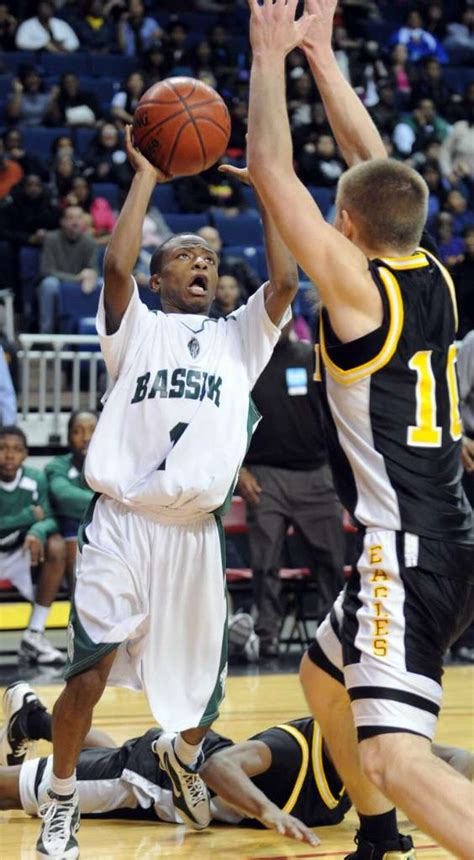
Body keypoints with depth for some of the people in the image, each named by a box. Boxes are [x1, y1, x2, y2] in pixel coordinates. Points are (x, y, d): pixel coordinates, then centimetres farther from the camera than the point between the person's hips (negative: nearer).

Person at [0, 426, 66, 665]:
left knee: (56, 546, -26)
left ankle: (34, 634, -20)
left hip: (21, 552, 3)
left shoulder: (36, 480, -11)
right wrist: (29, 515, -27)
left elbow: (48, 520, -13)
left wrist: (37, 532, -36)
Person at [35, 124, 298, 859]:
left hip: (195, 532, 3)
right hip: (122, 524, -3)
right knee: (90, 672, -14)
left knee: (203, 693, 10)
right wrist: (147, 175, -5)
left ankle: (181, 755, 45)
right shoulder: (136, 328, 8)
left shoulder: (239, 338, 15)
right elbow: (116, 265, -12)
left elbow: (285, 281, -1)